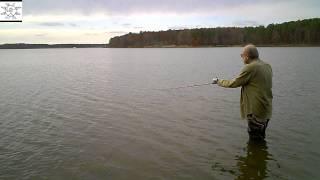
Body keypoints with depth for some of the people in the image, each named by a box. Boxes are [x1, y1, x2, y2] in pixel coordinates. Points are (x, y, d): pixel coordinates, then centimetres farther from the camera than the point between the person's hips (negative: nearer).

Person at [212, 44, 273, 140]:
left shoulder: (250, 68, -19)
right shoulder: (268, 66, 6)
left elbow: (233, 83, -12)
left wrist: (218, 81, 3)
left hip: (256, 111, -9)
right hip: (267, 110, 9)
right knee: (260, 138, 22)